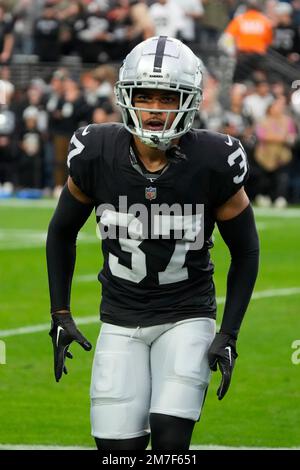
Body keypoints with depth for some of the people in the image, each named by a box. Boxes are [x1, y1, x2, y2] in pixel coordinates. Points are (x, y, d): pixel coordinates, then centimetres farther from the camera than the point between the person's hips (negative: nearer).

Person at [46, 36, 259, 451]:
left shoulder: (213, 164, -16)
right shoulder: (97, 155, -11)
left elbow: (246, 251, -1)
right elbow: (62, 232, 7)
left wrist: (228, 335, -7)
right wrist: (60, 315, 4)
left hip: (186, 319, -2)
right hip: (121, 322, 2)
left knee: (170, 443, -17)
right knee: (119, 451, -5)